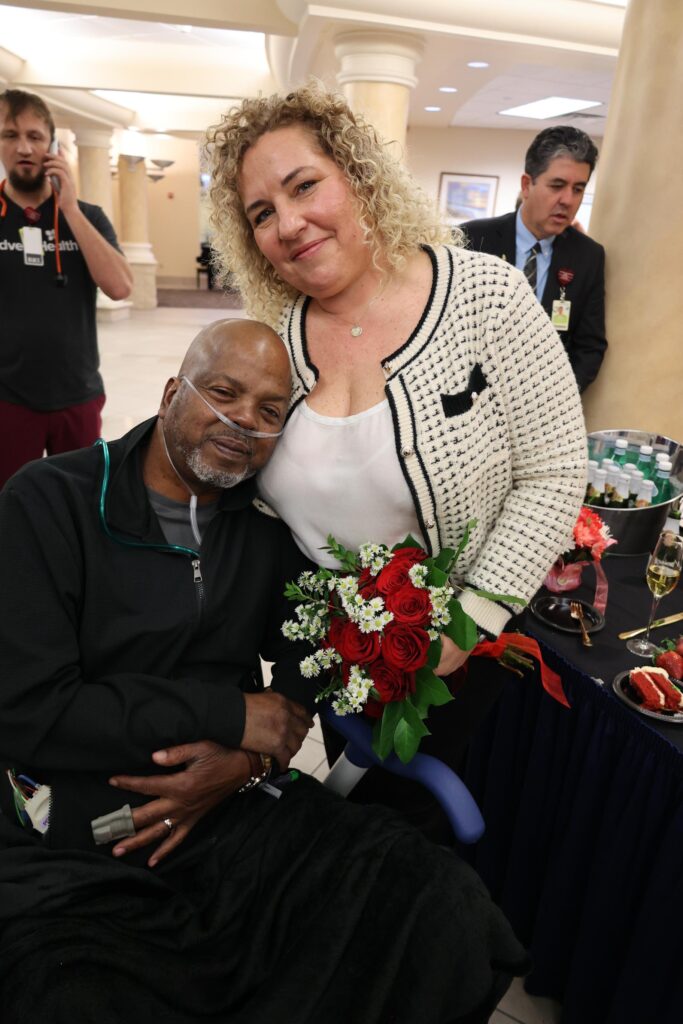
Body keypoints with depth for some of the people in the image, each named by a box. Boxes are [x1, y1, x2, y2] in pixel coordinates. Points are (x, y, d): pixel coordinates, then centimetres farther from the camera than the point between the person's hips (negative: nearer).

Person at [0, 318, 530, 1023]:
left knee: (447, 910, -15)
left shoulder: (269, 518, 6)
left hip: (237, 811, 4)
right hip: (70, 864, -3)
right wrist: (233, 714, -15)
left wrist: (249, 759, -11)